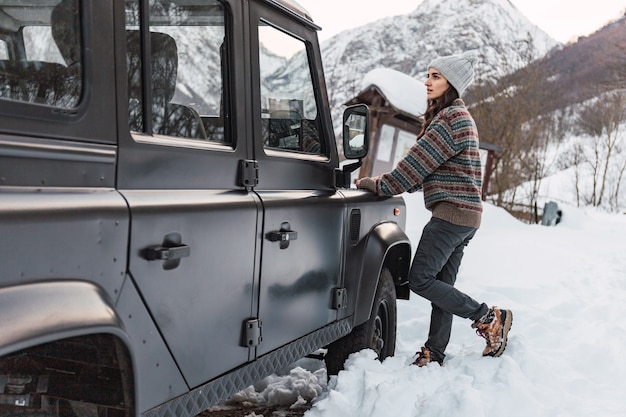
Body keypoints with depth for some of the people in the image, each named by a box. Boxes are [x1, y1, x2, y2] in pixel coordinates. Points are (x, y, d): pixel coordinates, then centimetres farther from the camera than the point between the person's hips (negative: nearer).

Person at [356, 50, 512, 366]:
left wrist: (381, 186, -8)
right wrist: (389, 181, 11)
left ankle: (490, 318, 0)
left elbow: (420, 162, -15)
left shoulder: (452, 118, -12)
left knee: (420, 279, -7)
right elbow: (426, 168, 20)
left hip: (452, 212, -10)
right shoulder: (456, 116, 20)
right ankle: (434, 354, 18)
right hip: (464, 214, 10)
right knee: (441, 285, 11)